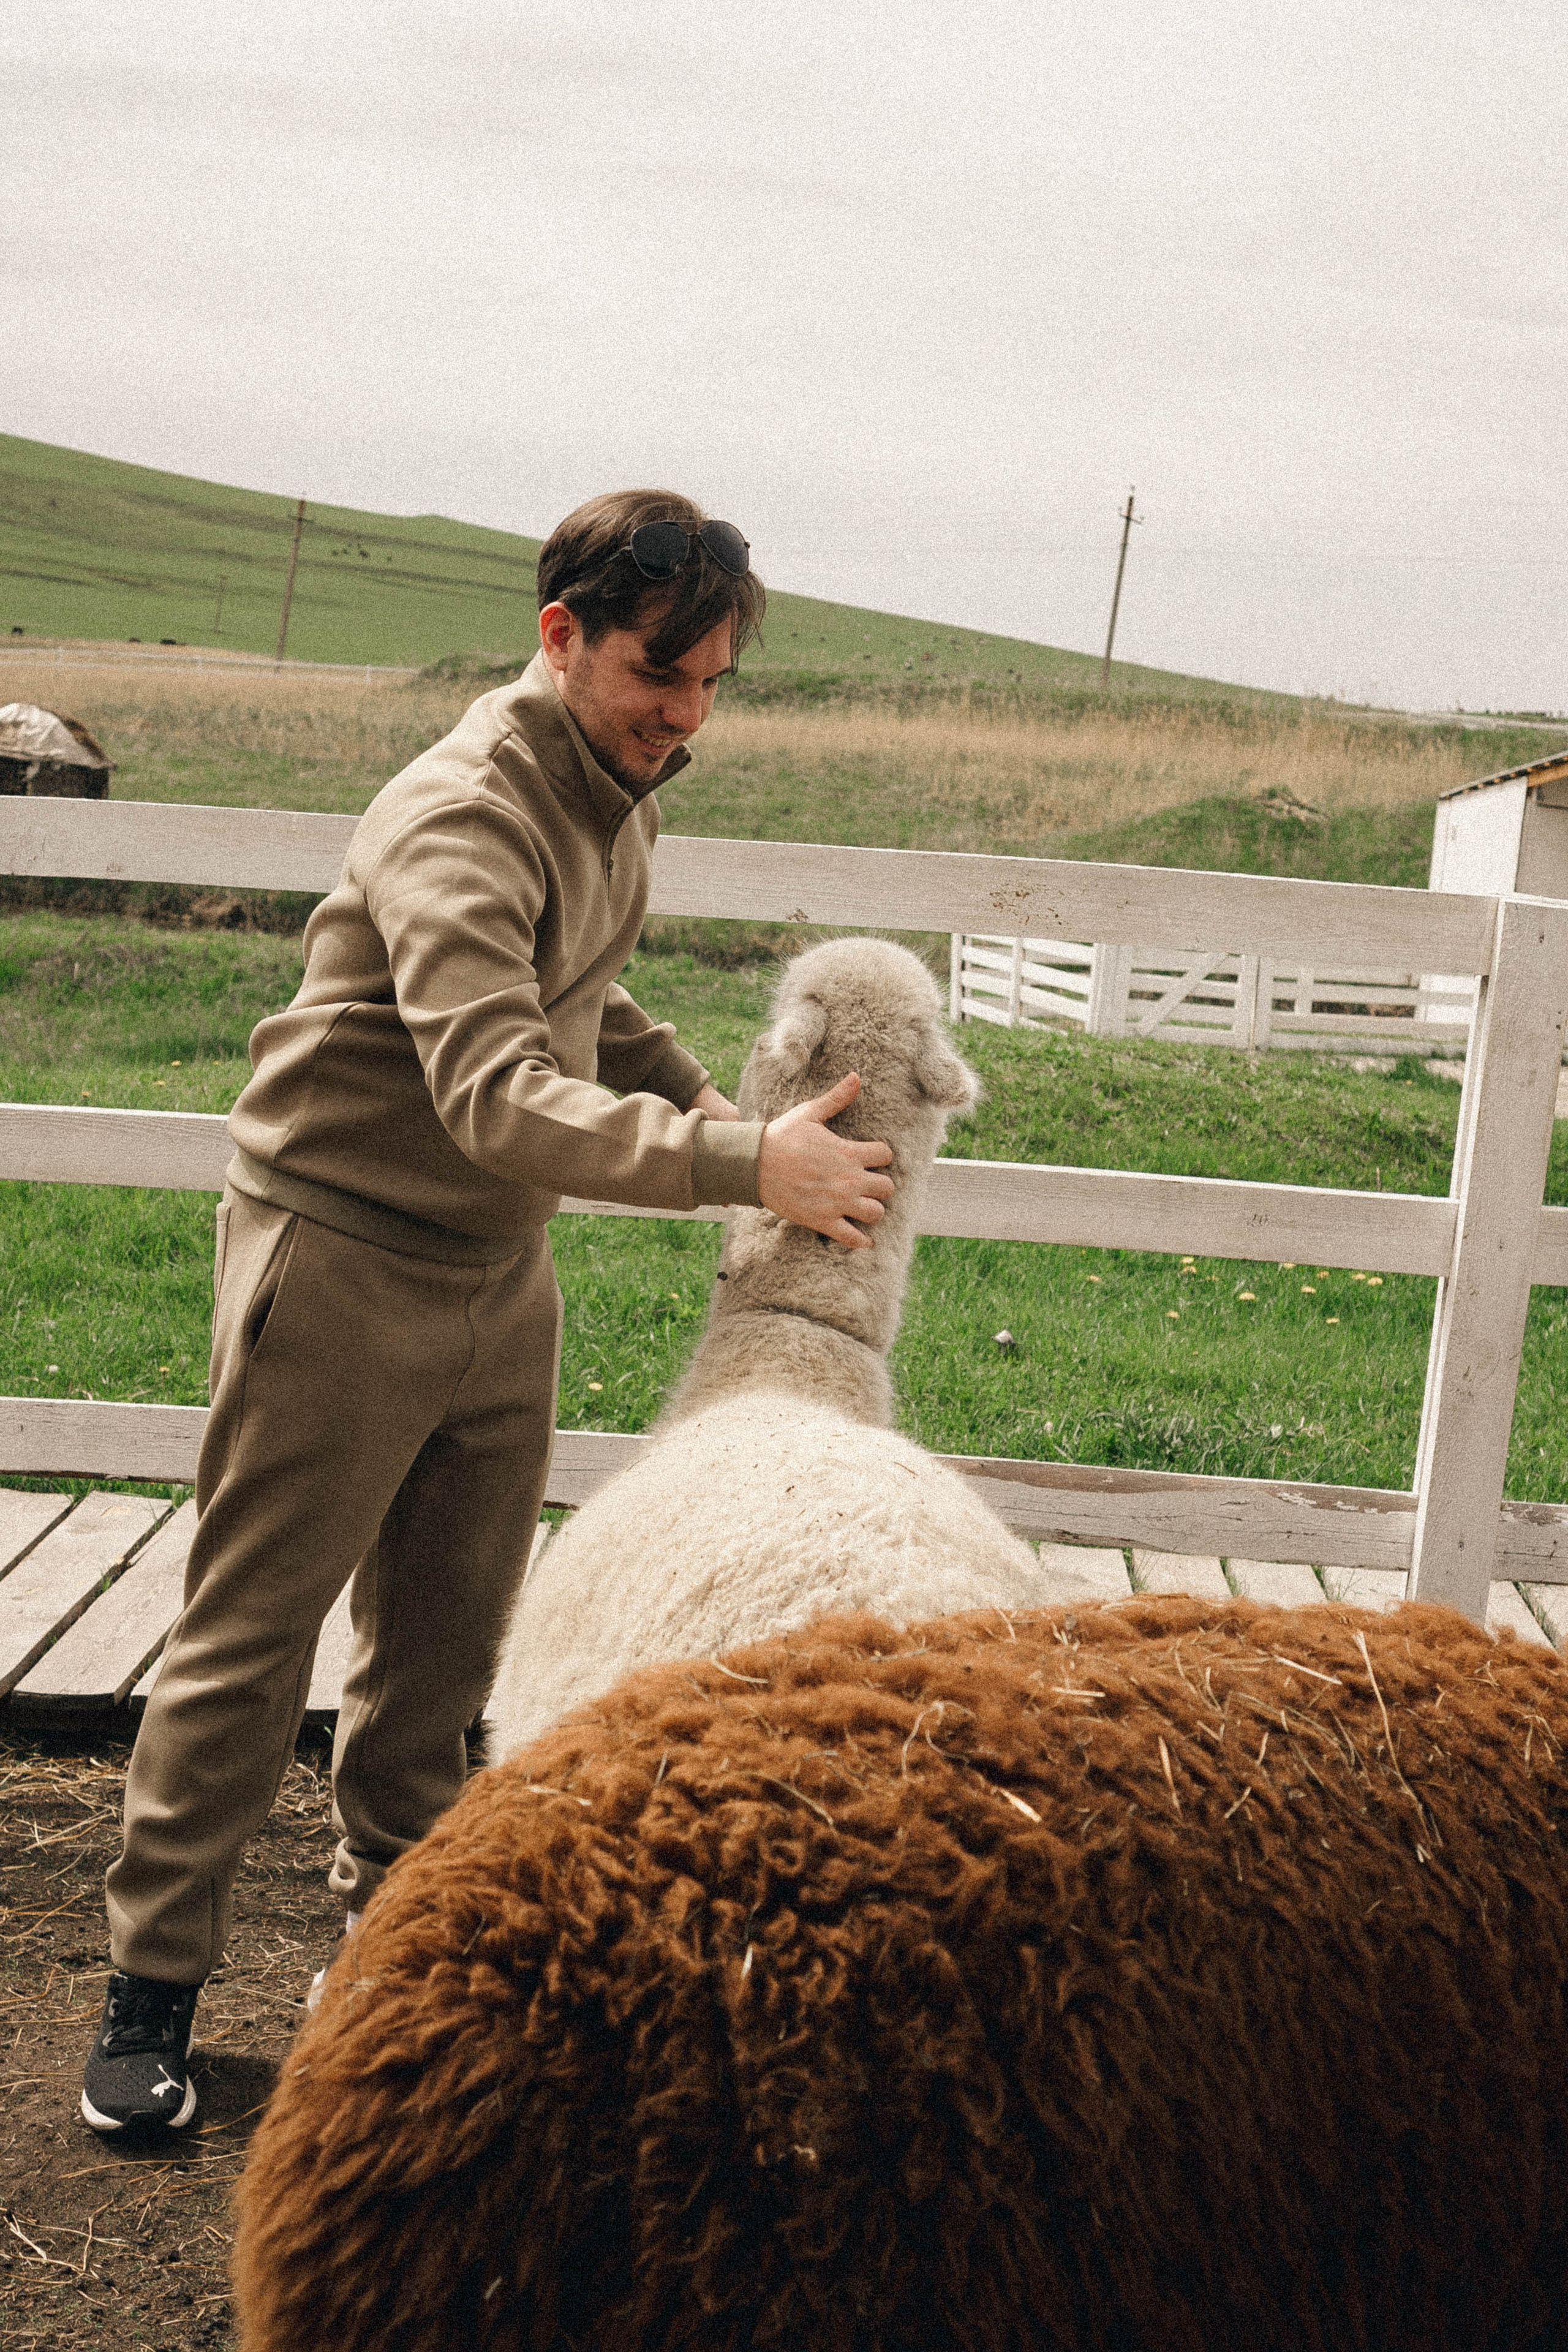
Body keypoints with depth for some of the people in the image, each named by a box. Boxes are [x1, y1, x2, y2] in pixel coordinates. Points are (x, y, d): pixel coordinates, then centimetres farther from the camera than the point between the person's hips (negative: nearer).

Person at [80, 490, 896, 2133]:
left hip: (498, 1274, 8)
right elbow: (499, 1098, -36)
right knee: (248, 1644, 2)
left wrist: (700, 1094, 4)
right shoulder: (463, 817, -24)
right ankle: (152, 1985, 16)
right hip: (341, 1261, -8)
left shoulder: (615, 798, 6)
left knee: (447, 1642, 14)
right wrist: (741, 1164, -38)